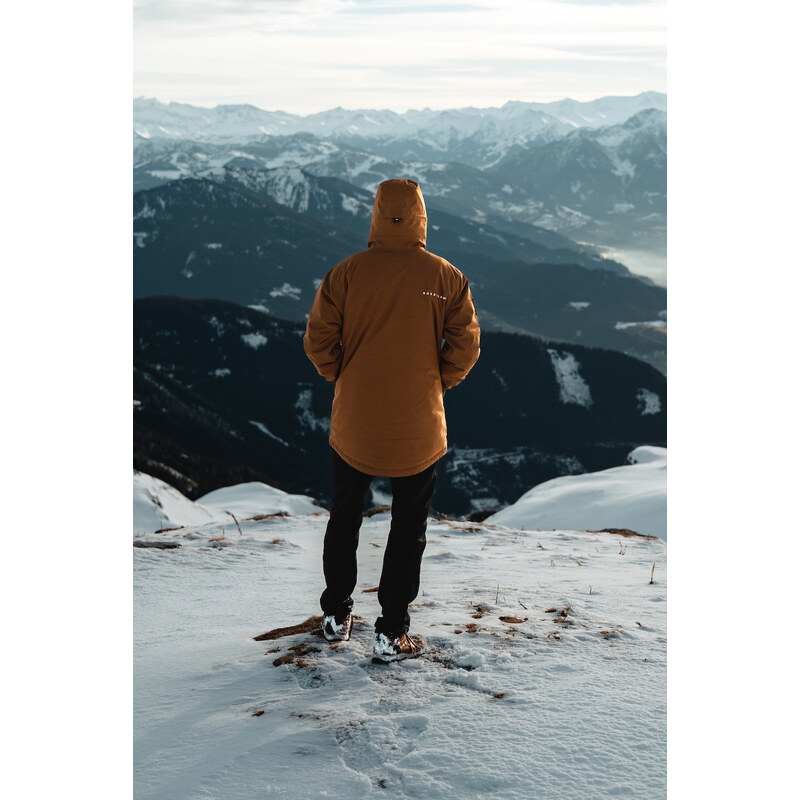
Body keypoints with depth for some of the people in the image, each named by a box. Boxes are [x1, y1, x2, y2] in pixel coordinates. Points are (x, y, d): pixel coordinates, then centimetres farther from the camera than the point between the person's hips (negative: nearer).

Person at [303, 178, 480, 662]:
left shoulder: (346, 273, -6)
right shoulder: (447, 277, -8)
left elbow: (318, 341, -5)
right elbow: (465, 348, -6)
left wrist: (343, 379, 10)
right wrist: (438, 385, 8)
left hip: (354, 425, 2)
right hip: (419, 431, -1)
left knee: (345, 518, 20)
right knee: (408, 530, 10)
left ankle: (337, 616, 31)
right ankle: (391, 634, 13)